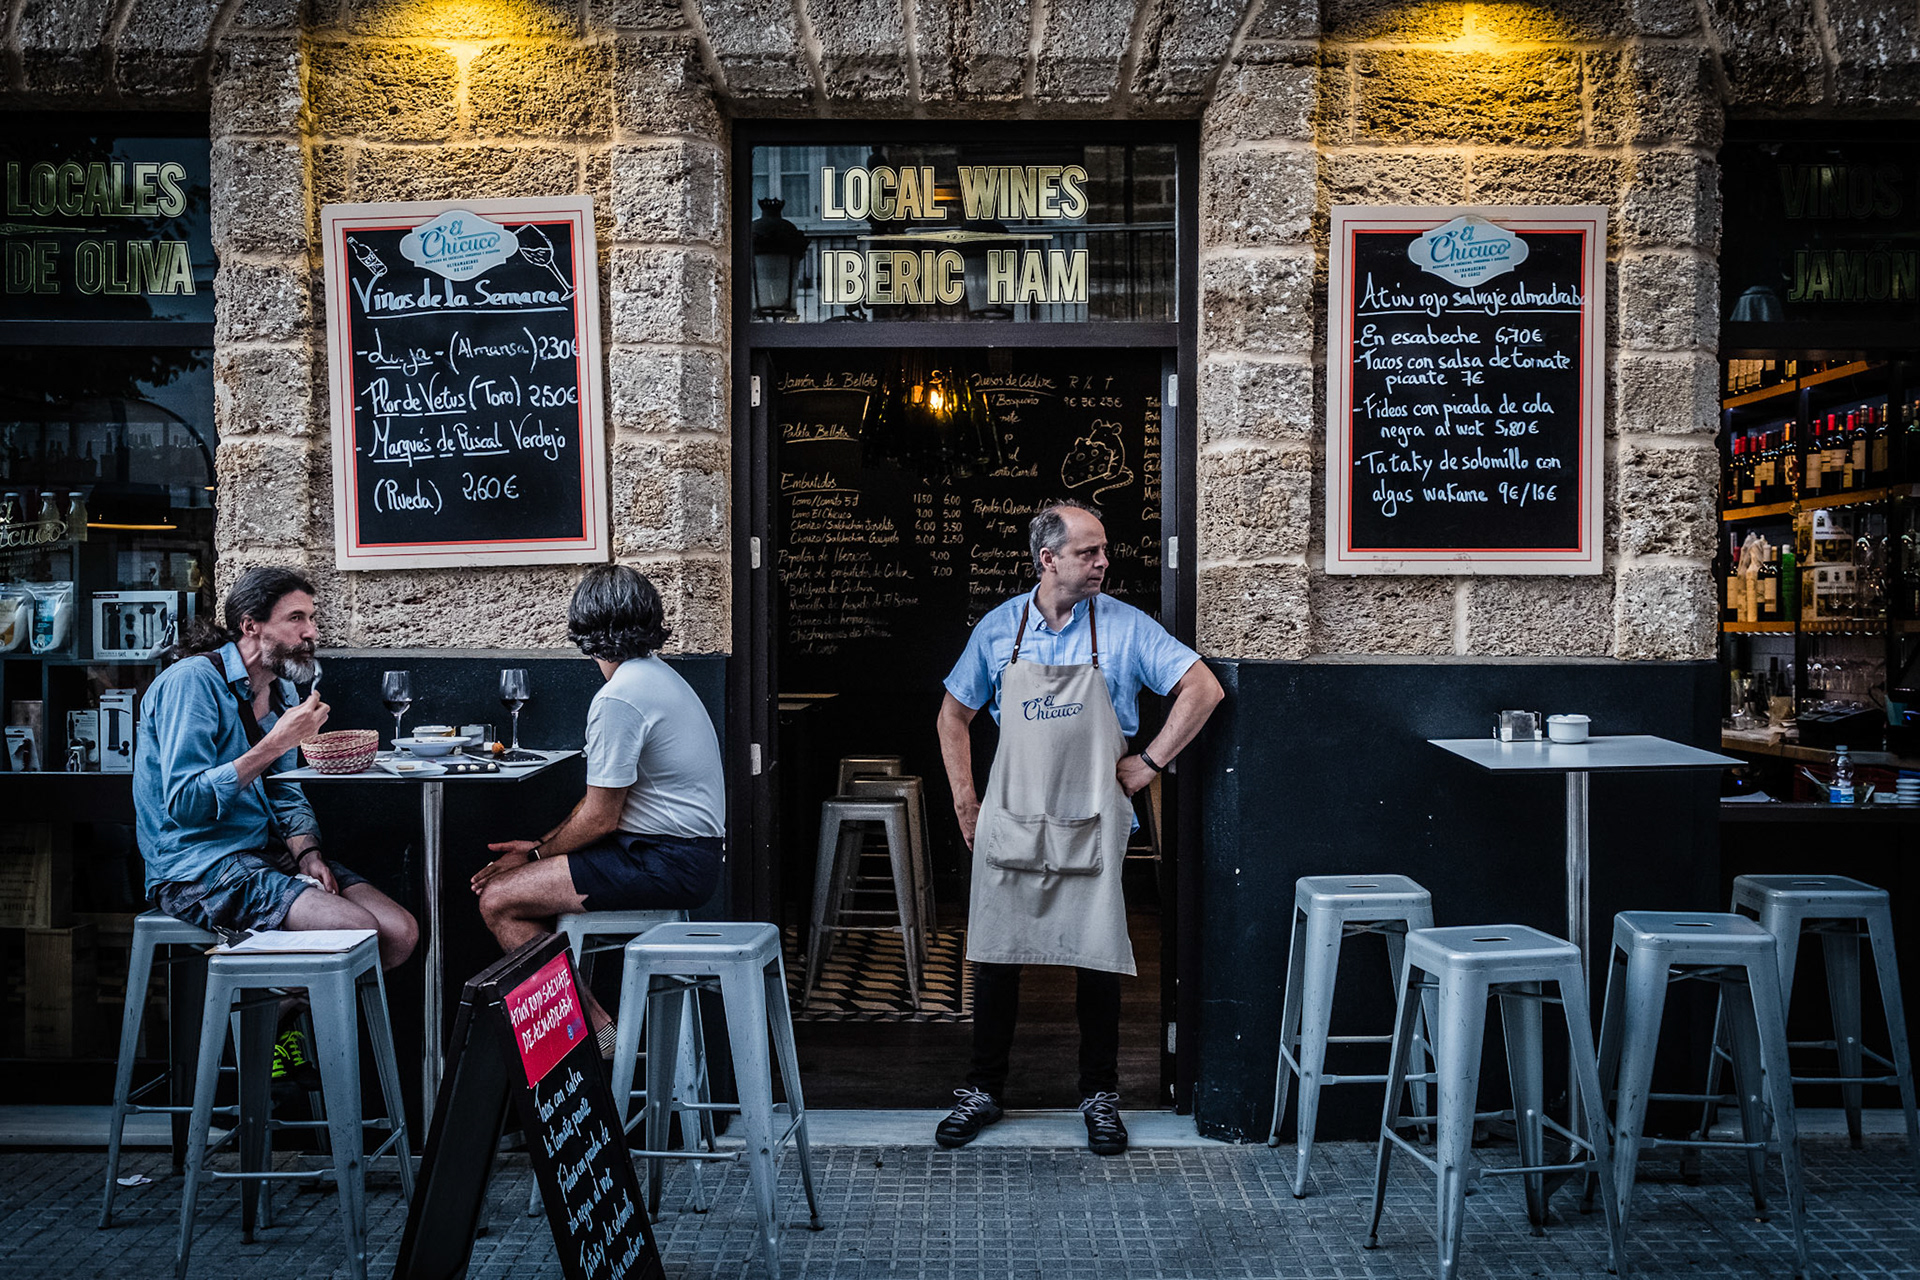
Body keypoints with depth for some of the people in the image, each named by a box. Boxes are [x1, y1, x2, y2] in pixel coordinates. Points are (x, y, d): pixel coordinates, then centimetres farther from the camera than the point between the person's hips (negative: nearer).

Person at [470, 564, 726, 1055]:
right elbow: (608, 794, 17)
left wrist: (536, 855, 1)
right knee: (513, 881, 18)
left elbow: (600, 819, -15)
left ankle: (595, 1027, -4)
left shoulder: (618, 699, -19)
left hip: (666, 864, -10)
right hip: (687, 853, 10)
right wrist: (540, 847, 11)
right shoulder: (657, 674, 13)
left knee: (498, 901, -10)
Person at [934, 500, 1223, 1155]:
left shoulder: (1125, 627, -3)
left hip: (1091, 824, -1)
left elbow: (1203, 689, -5)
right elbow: (954, 715, 14)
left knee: (1096, 960, 4)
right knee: (995, 955, 7)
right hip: (1009, 822, 2)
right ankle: (982, 1091, 22)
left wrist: (1149, 762, -7)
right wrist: (964, 797, 8)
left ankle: (1100, 1095, 21)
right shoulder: (997, 629, 3)